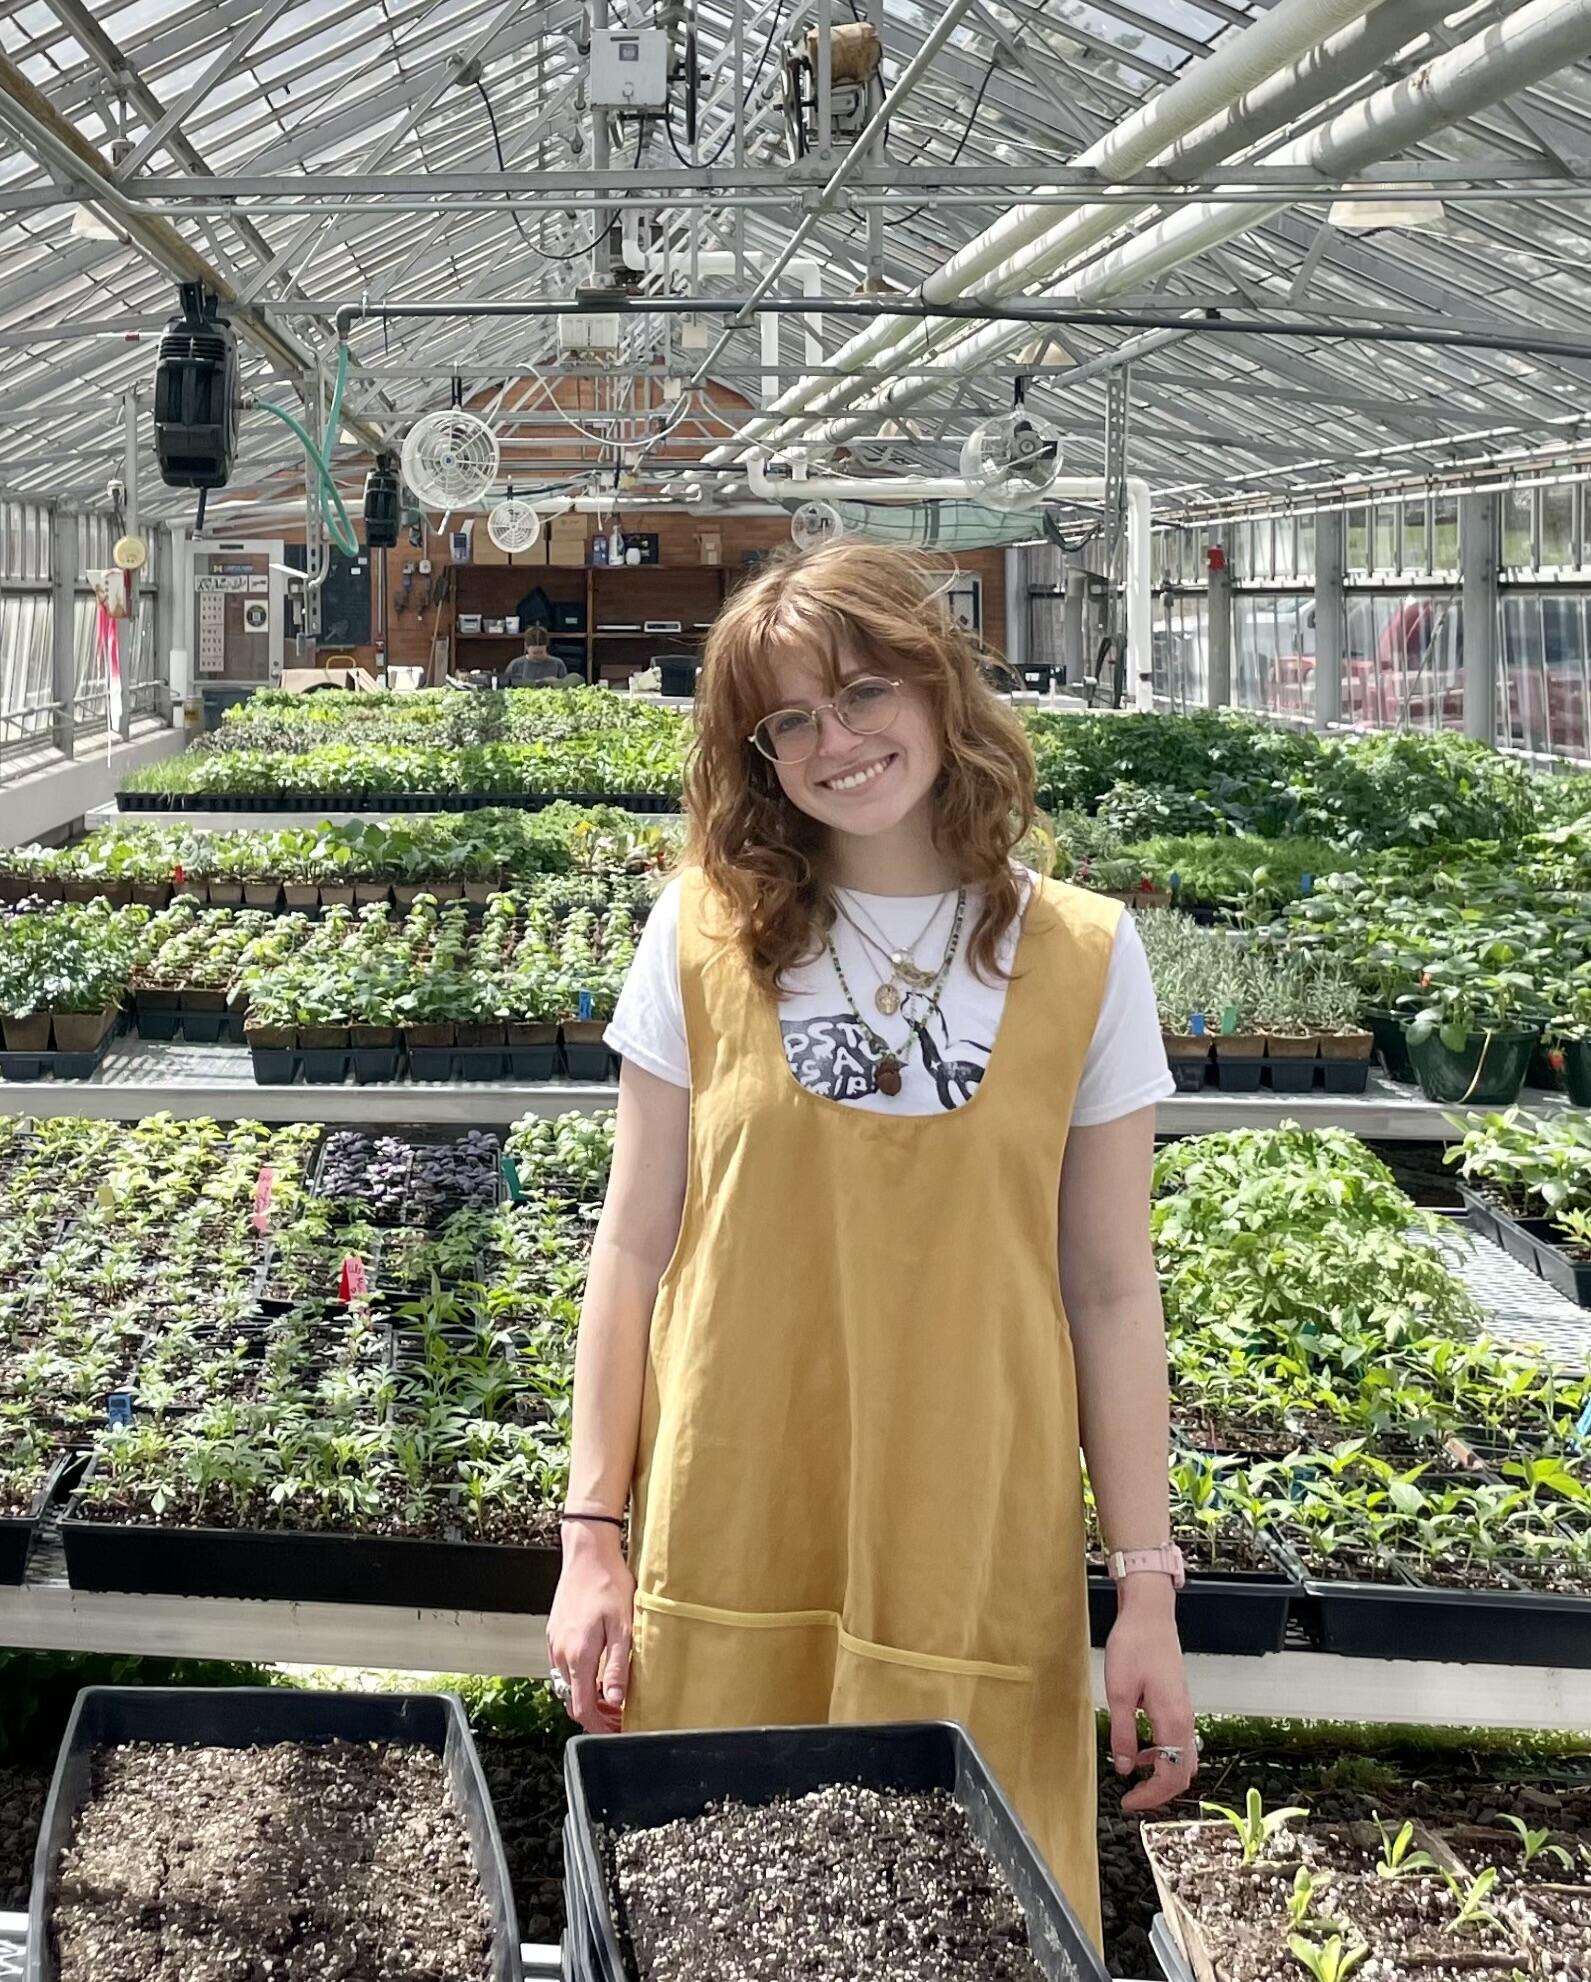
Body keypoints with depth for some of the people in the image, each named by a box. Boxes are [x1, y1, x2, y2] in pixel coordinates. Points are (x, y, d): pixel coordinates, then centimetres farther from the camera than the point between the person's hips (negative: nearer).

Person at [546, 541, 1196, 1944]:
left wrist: (1148, 1587, -1)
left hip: (977, 1549, 0)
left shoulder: (1081, 956, -2)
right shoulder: (709, 930, -1)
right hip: (734, 1538, 1)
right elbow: (634, 1248, 2)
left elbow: (1111, 1293, 0)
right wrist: (594, 1532, 0)